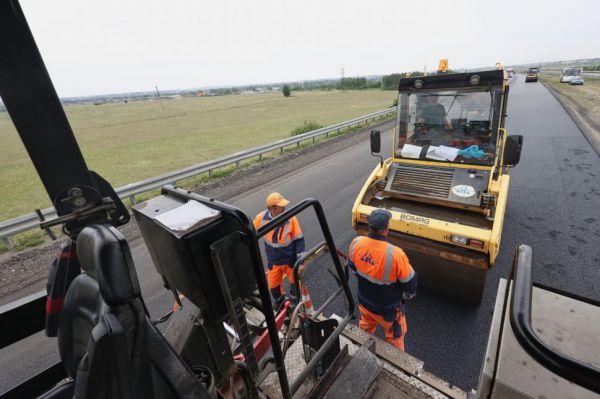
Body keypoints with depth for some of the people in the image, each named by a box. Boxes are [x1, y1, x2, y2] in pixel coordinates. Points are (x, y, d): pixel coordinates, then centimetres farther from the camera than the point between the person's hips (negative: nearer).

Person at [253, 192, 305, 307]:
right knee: (273, 285, 15)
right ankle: (280, 302, 47)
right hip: (273, 261, 2)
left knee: (295, 281, 14)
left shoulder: (291, 218, -22)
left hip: (290, 259, -1)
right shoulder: (262, 218, -18)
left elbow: (299, 240, -14)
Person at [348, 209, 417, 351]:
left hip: (364, 301, 5)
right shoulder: (395, 254, -38)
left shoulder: (356, 243, -22)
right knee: (395, 336, 26)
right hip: (387, 309, -5)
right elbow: (410, 284, -20)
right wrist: (405, 296, 2)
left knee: (365, 328, 34)